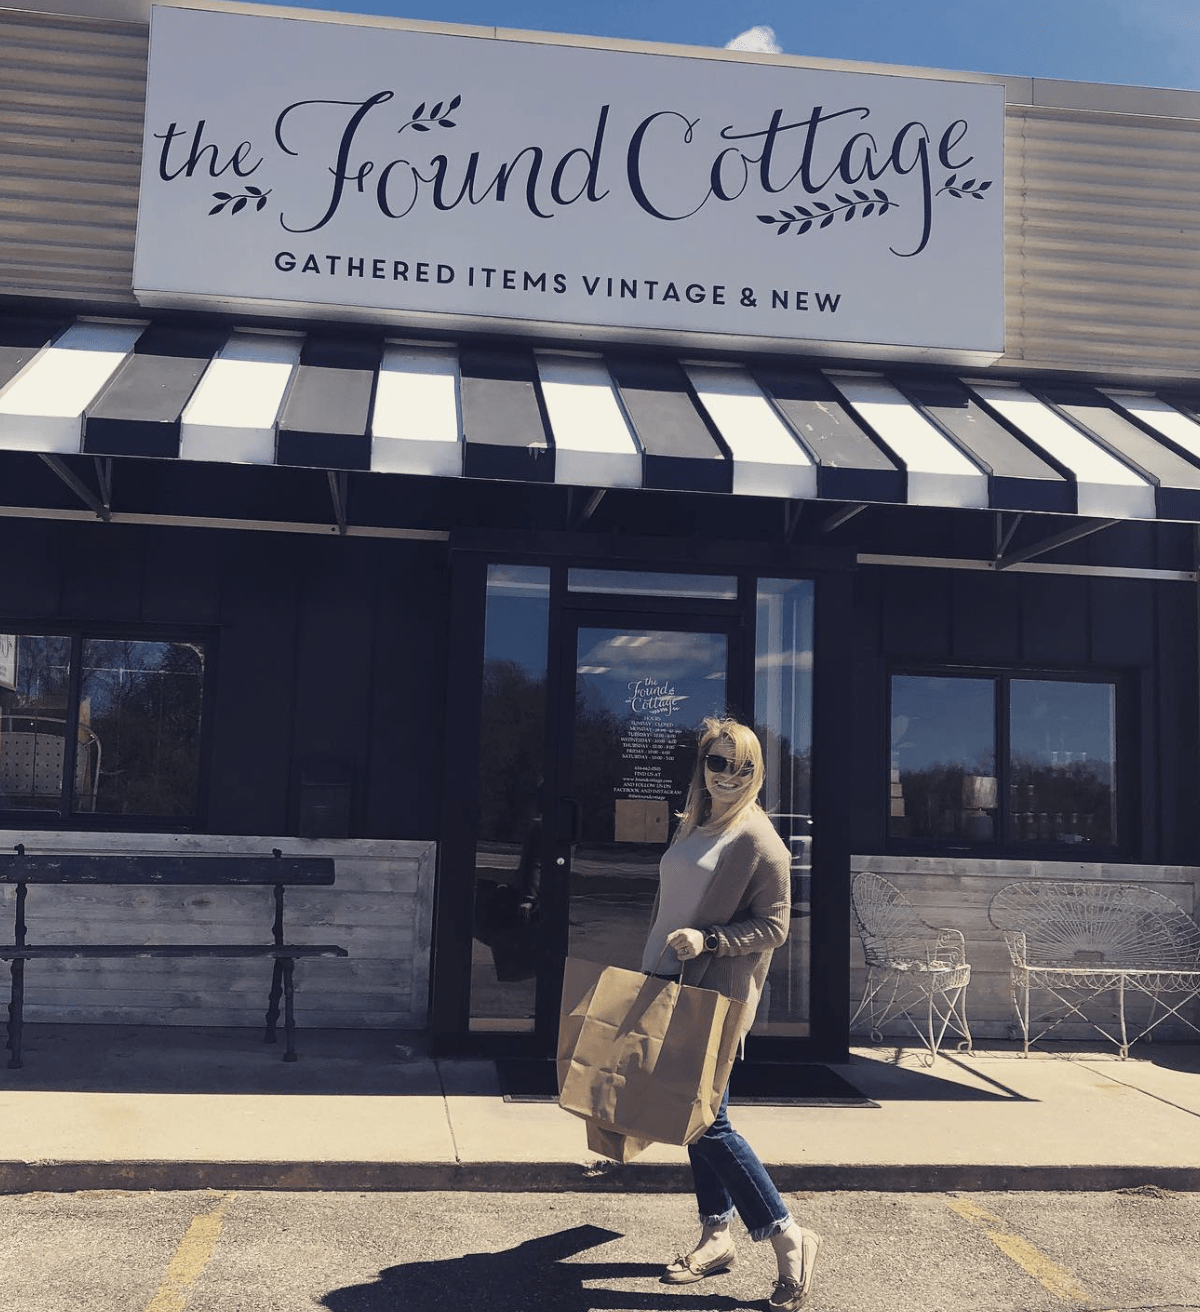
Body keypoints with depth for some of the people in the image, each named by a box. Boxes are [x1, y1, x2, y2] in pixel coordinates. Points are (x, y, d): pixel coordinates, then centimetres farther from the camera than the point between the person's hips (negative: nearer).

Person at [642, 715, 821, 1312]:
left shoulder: (758, 839, -12)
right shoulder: (691, 826, 12)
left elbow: (773, 926, -12)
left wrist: (708, 940, -23)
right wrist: (655, 961, 20)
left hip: (717, 993, -8)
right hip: (672, 985, 8)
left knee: (707, 1120, -7)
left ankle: (788, 1237, 4)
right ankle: (715, 1237, 24)